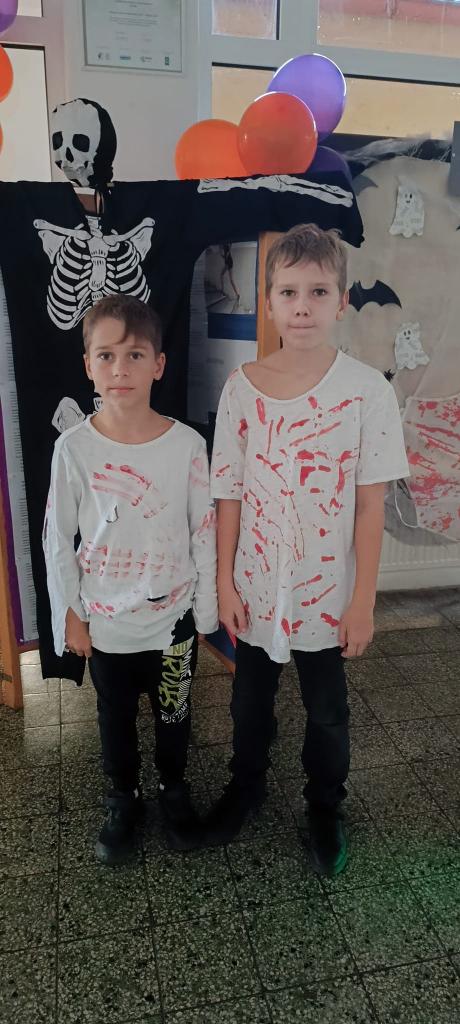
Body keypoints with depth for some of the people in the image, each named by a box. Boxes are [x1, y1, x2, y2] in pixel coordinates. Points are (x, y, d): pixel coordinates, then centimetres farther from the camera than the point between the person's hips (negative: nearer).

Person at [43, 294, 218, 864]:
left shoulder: (187, 444, -13)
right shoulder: (74, 447, -13)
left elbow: (205, 533, -5)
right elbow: (58, 539, -4)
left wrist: (206, 609, 0)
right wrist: (69, 615, -2)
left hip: (172, 615, 0)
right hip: (105, 622, 0)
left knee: (173, 713, 20)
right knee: (115, 717, 20)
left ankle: (174, 789, 47)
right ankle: (123, 799, 46)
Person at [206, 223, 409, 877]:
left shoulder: (368, 391, -12)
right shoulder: (243, 388, -7)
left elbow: (370, 504, -9)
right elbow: (230, 495, -3)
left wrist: (363, 600, -8)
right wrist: (225, 583, -3)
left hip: (327, 593, -1)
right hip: (256, 589, 2)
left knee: (327, 712, 18)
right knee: (250, 700, 22)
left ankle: (325, 807, 45)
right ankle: (247, 786, 49)